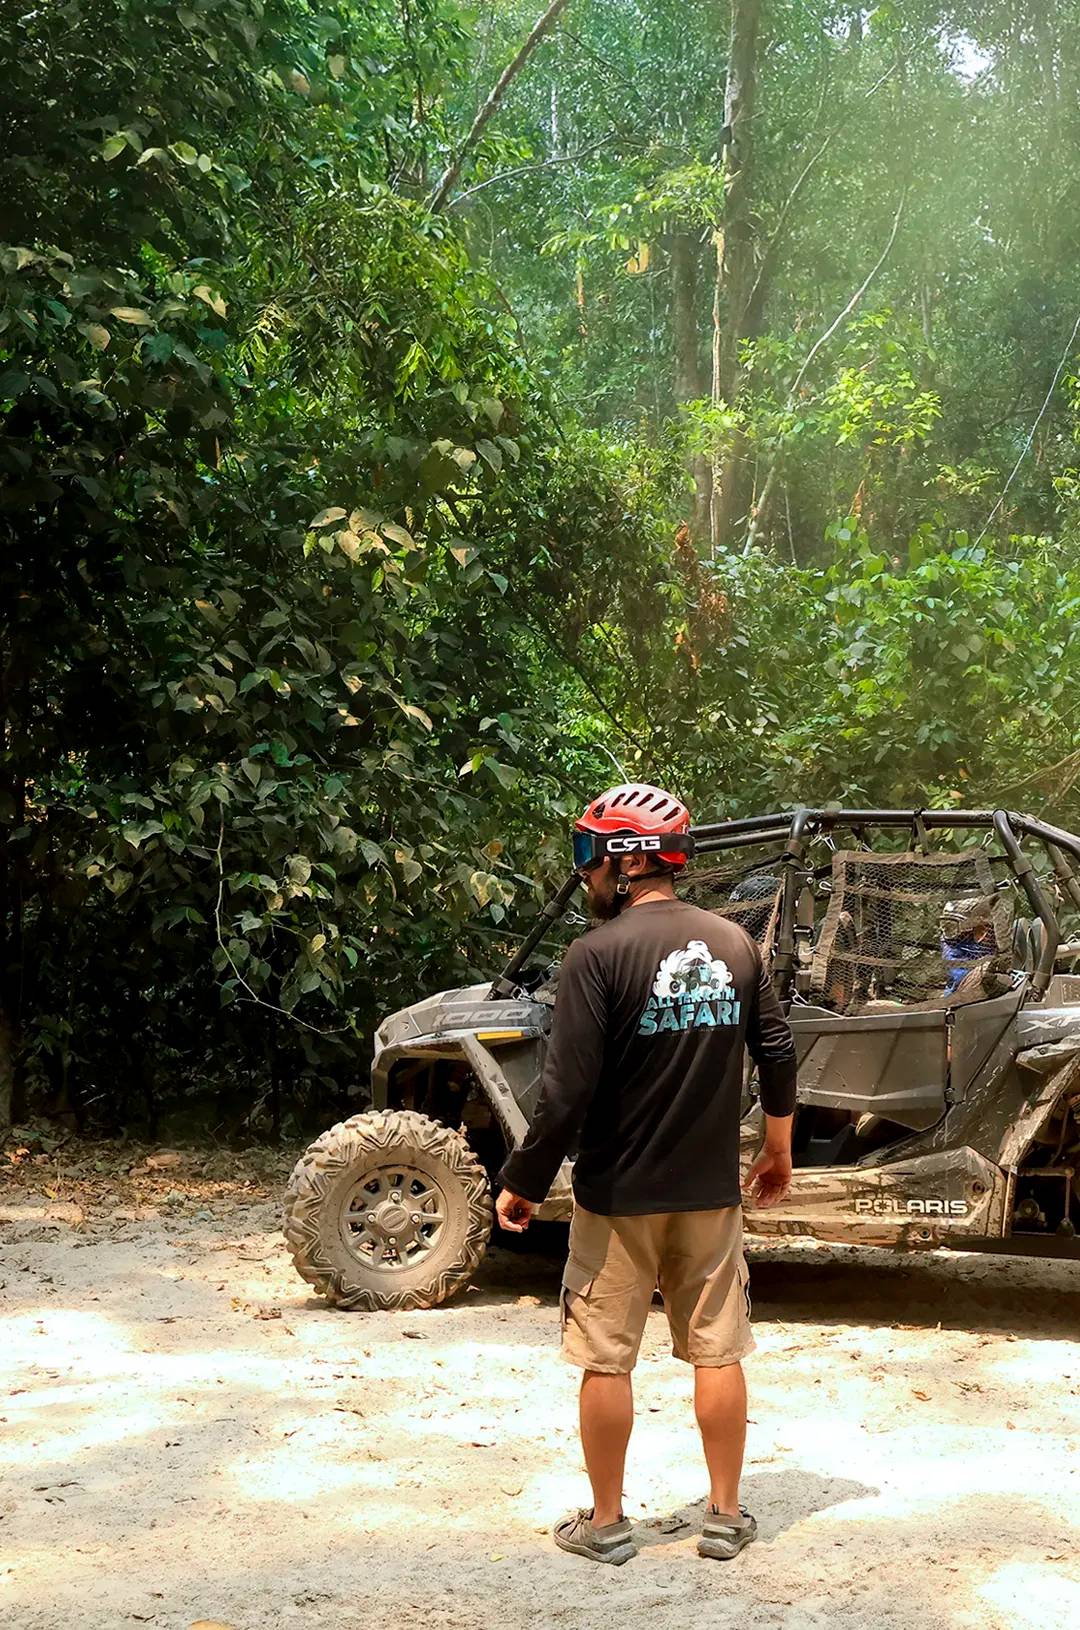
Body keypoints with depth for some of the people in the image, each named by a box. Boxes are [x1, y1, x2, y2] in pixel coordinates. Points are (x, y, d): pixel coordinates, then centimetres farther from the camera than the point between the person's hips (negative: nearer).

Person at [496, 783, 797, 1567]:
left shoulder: (599, 952, -16)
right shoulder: (735, 943, 0)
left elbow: (567, 1090, -18)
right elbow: (778, 1054, 6)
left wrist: (524, 1182, -7)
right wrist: (779, 1152, 21)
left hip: (619, 1194, -4)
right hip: (711, 1191, 4)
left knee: (607, 1360, 8)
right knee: (718, 1353, 13)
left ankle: (606, 1523, 17)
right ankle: (725, 1517, 21)